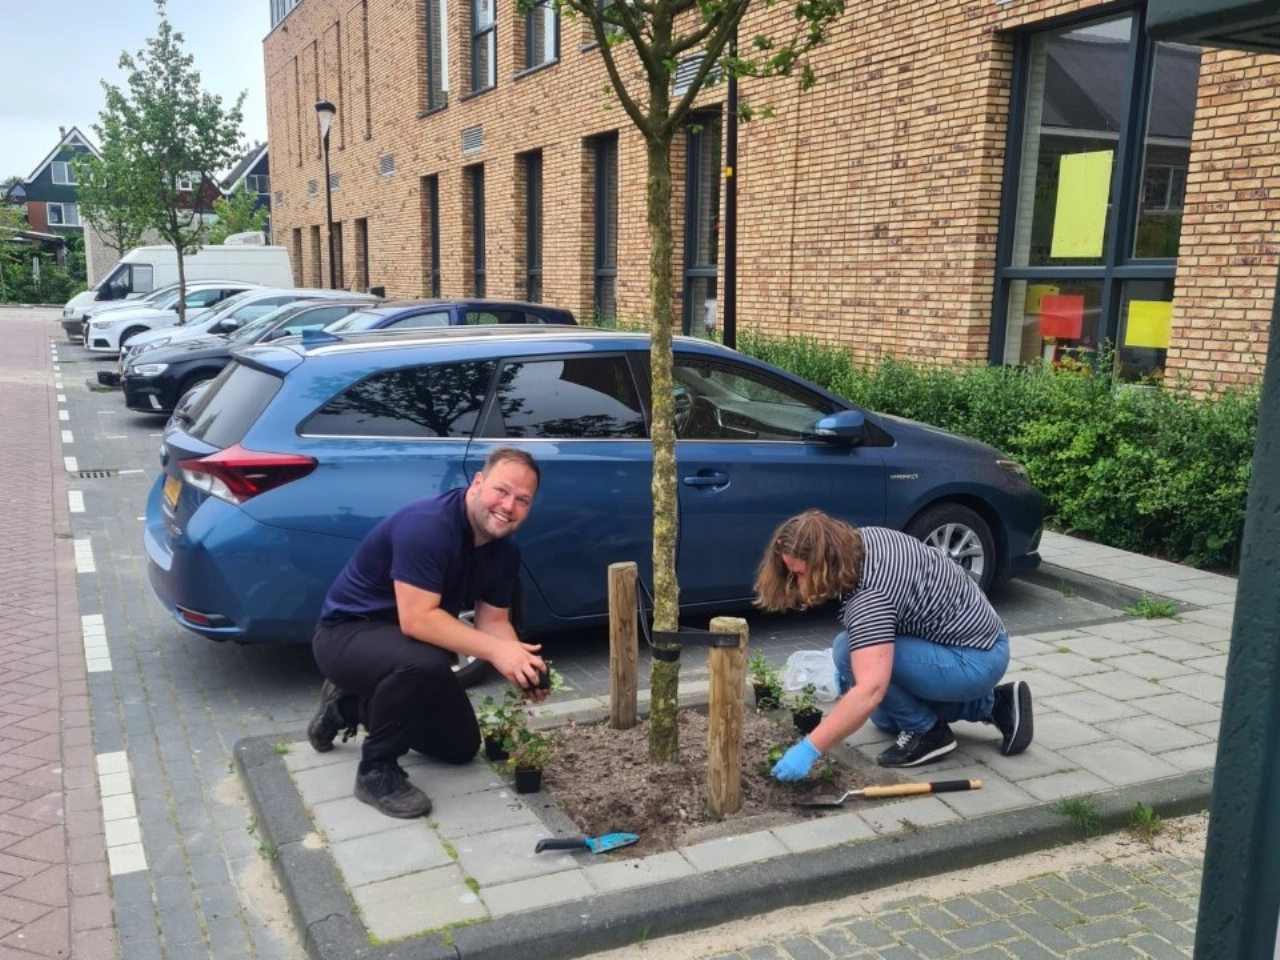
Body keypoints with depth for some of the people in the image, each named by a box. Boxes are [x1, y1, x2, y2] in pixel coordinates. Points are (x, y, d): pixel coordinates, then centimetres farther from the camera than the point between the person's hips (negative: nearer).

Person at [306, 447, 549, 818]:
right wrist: (495, 651, -38)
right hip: (348, 633, -8)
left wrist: (521, 664, -19)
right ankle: (377, 771, -14)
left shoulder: (504, 550, -4)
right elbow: (416, 620, -36)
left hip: (406, 645, 9)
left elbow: (493, 620, 1)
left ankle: (351, 705, 30)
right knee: (423, 663, -40)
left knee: (461, 746, 16)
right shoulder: (427, 525, -31)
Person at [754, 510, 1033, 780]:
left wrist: (809, 749, -36)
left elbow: (869, 692, -38)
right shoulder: (860, 541, -2)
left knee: (849, 651, -22)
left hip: (974, 662, -10)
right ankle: (992, 705, 20)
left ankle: (927, 732, -6)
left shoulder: (870, 595, -30)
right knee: (886, 716, 20)